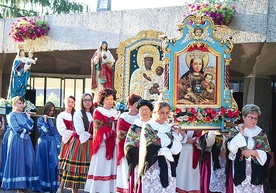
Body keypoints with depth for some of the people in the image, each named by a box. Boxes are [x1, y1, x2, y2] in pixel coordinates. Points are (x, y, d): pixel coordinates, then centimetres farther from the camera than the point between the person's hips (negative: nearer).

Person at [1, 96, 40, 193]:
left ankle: (25, 184, 8)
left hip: (26, 140, 6)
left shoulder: (25, 115, 14)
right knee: (17, 161, -5)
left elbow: (31, 128, 6)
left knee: (28, 161, 2)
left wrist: (29, 118, -3)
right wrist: (26, 130, -1)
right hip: (16, 141, -6)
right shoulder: (12, 115, -4)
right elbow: (17, 129, -14)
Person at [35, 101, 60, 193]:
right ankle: (43, 186, 9)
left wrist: (57, 145, 2)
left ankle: (52, 186, 5)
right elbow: (44, 130, -11)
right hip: (43, 143, -3)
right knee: (43, 164, 0)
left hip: (52, 144, 3)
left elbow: (56, 134, 9)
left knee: (53, 164, -1)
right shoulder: (40, 119, 2)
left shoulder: (53, 120, 10)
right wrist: (45, 120, -8)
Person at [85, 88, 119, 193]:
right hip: (102, 143, -5)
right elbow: (100, 128, -8)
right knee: (101, 167, -5)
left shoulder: (116, 113, 17)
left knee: (111, 167, 3)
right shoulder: (98, 111, 1)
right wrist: (113, 133, -14)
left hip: (113, 143, 5)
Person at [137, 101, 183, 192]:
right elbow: (150, 149, -12)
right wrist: (166, 151, -4)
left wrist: (176, 134, -6)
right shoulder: (147, 127, -4)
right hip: (153, 167, -4)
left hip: (168, 167, 4)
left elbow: (175, 151, 2)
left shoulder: (170, 128, 9)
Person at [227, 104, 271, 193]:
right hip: (240, 171, -2)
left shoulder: (261, 134, 6)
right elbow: (232, 148, -14)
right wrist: (241, 133, -14)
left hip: (256, 172, 2)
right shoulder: (235, 131, 1)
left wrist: (253, 152, -11)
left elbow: (267, 154, 4)